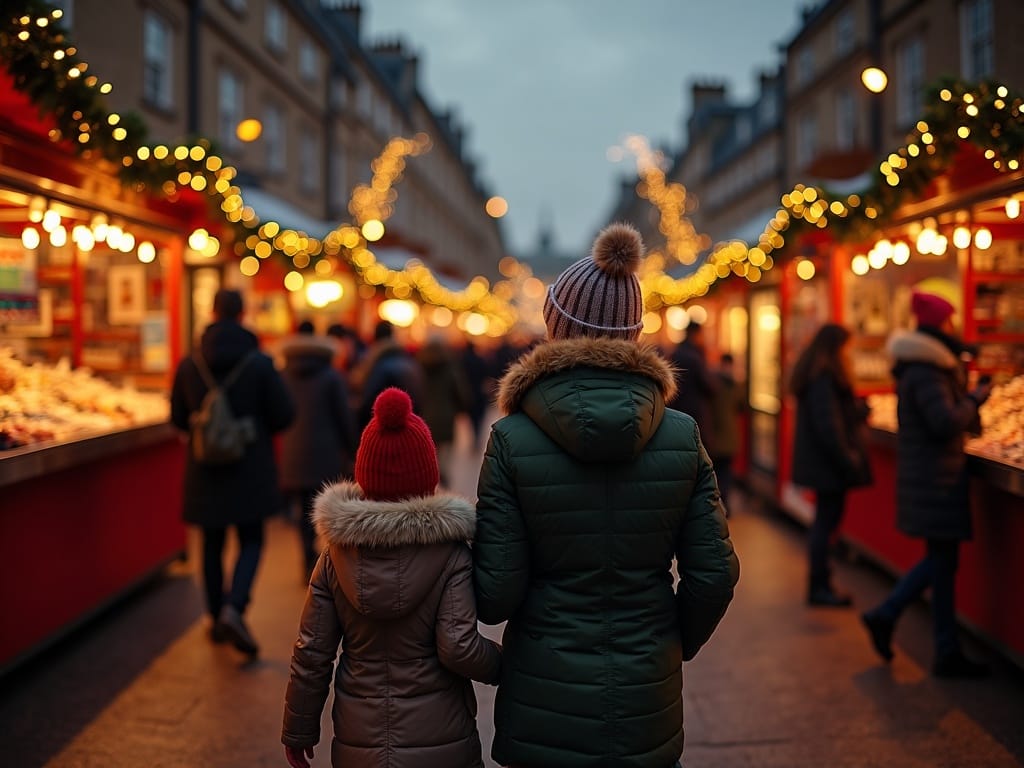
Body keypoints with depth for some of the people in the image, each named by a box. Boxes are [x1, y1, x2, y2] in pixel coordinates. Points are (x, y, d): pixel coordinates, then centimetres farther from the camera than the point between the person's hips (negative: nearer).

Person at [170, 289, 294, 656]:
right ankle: (234, 608, -12)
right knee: (251, 541, 7)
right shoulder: (259, 363, -11)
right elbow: (284, 415, -9)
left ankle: (217, 618, 22)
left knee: (212, 543, 14)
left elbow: (178, 418, 5)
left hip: (204, 470, 3)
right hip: (250, 467, -3)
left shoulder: (189, 364, -2)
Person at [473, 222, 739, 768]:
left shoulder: (512, 440, -13)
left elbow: (495, 595, -14)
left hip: (544, 709, -2)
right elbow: (714, 574, -4)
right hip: (648, 708, 2)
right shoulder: (682, 437, -7)